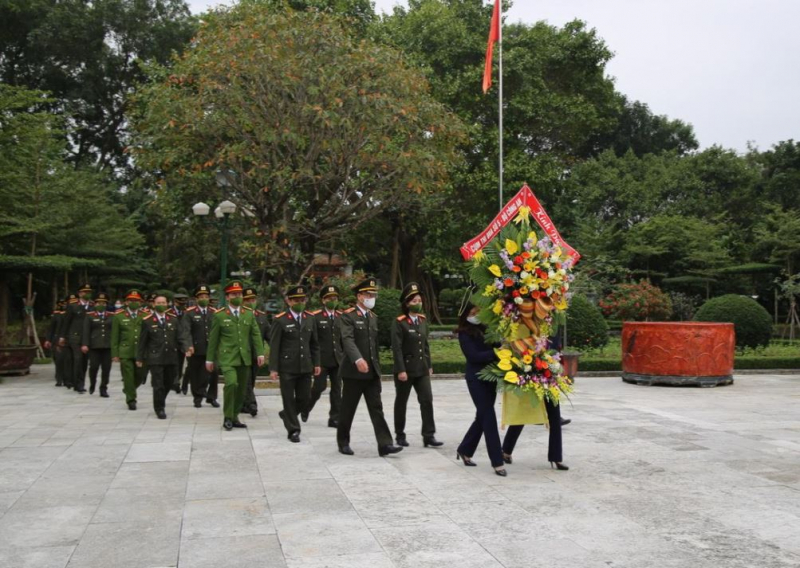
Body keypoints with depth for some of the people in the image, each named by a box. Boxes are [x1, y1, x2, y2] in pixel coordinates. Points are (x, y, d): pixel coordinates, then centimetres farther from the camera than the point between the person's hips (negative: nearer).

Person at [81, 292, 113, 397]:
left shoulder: (112, 316, 9)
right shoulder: (89, 316, 5)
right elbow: (86, 331, -1)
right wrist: (85, 344, -11)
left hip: (108, 346, 2)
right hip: (94, 346, -1)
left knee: (106, 368, 2)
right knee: (94, 367, -2)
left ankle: (103, 389, 11)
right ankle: (92, 385, 25)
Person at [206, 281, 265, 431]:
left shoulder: (249, 315, 10)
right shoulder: (219, 316, 1)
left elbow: (256, 335, 7)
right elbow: (213, 339, 4)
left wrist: (260, 353, -5)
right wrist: (210, 359, 4)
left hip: (245, 358, 4)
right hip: (227, 358, -4)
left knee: (242, 389, 7)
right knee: (231, 383, -23)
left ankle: (234, 417, 24)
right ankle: (228, 417, -7)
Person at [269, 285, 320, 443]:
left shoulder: (309, 318, 7)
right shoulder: (280, 320, -6)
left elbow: (314, 343, 13)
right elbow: (274, 346, -6)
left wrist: (316, 363, 9)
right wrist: (273, 368, -9)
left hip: (305, 367, 4)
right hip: (287, 367, -4)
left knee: (304, 398, 7)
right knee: (289, 399, 2)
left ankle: (286, 415, 35)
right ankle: (293, 430, 14)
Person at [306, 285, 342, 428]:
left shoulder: (342, 316, 8)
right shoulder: (315, 316, -5)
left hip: (338, 359, 4)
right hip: (322, 359, -4)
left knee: (337, 389, 4)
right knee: (319, 387, -2)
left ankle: (335, 418, 11)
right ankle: (306, 408, 24)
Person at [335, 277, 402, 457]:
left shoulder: (374, 317, 14)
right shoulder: (347, 316, -9)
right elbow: (348, 340, -24)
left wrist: (377, 366, 17)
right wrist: (358, 360, -39)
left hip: (372, 372, 6)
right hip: (353, 371, -6)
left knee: (377, 409, 0)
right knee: (348, 409, 7)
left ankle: (384, 444, -3)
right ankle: (343, 442, 21)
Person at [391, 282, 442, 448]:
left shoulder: (423, 320, 9)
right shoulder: (399, 322, -11)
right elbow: (397, 348, -15)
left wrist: (429, 365, 13)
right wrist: (401, 370, -20)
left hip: (422, 368, 5)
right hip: (406, 368, -5)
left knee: (427, 400, -2)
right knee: (401, 402, 8)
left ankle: (429, 435, 1)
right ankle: (400, 435, 20)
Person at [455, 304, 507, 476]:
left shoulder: (486, 328, 9)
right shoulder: (464, 334, -7)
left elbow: (496, 345, 11)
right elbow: (474, 356, -18)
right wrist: (496, 353, -24)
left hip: (490, 377, 6)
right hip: (477, 379, -6)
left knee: (482, 417, 14)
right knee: (489, 418, -8)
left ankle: (465, 450, 31)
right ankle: (497, 462, -3)